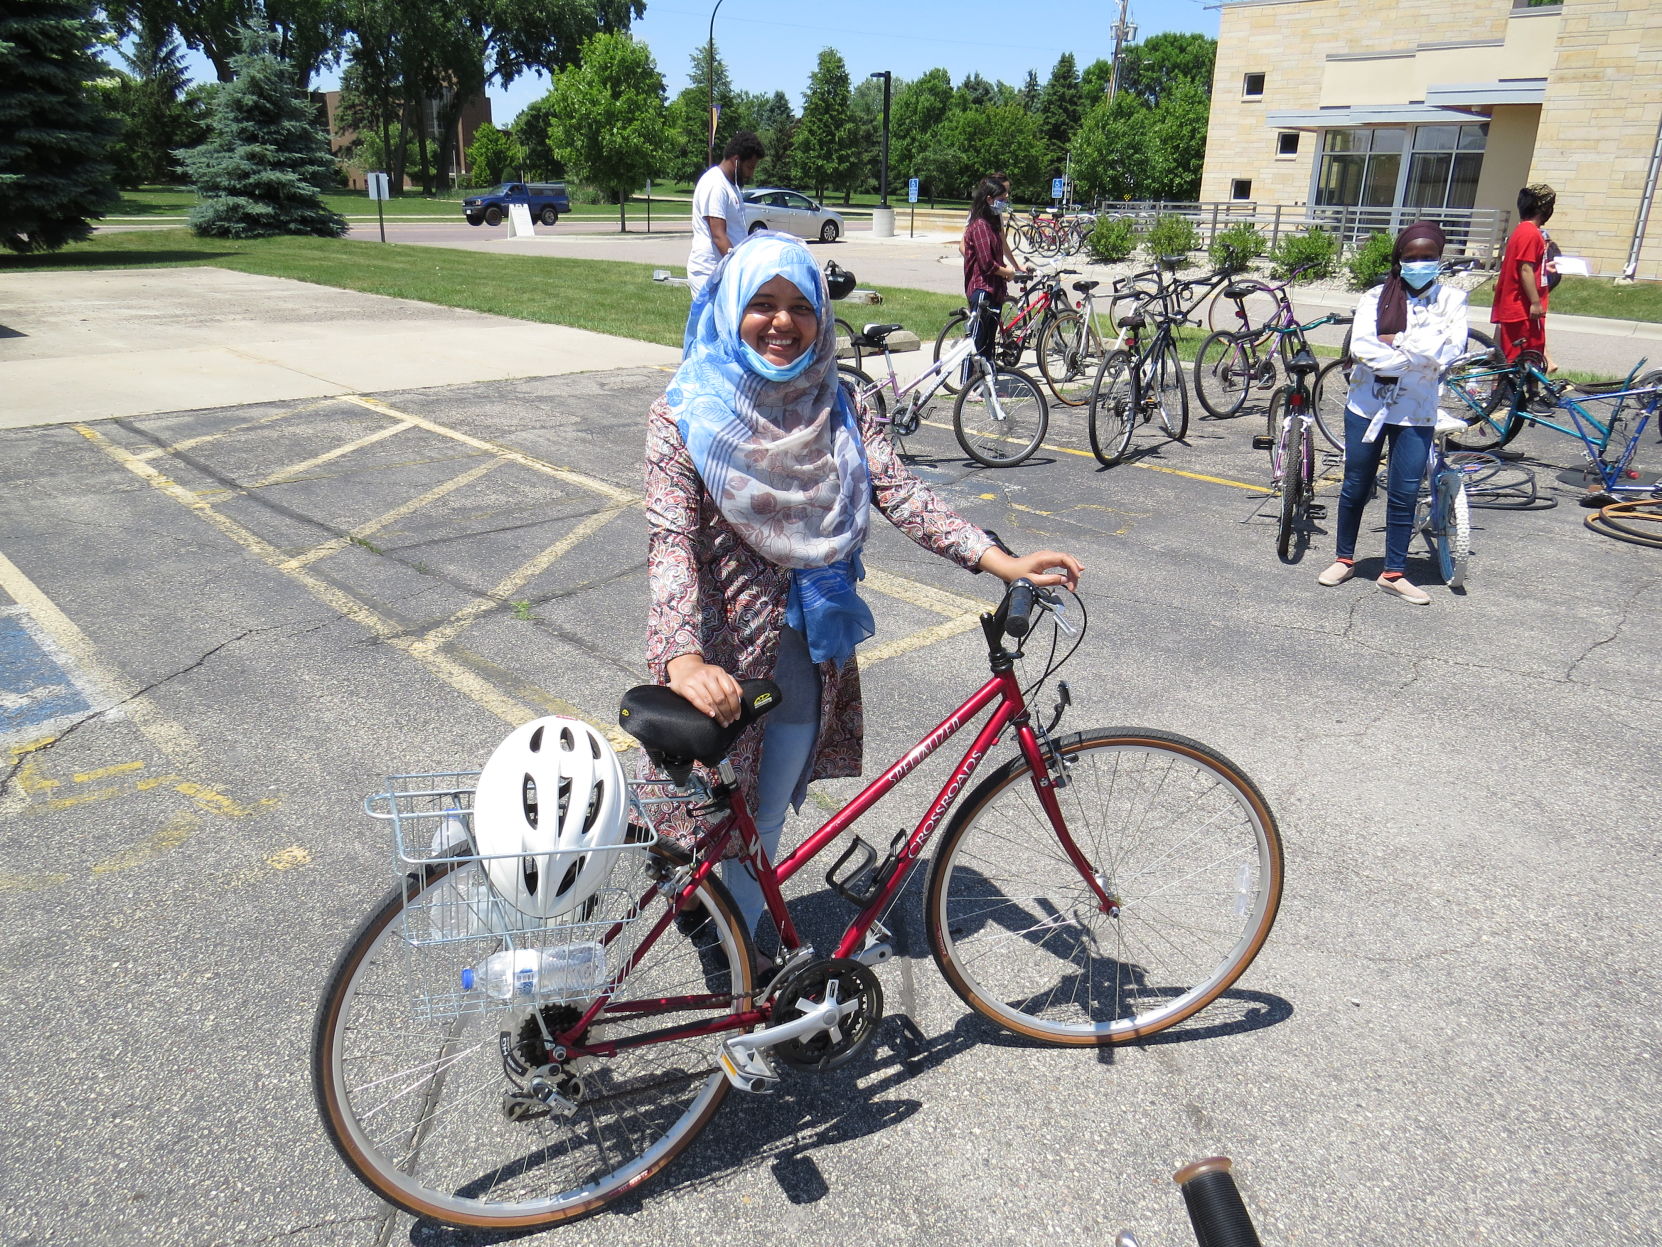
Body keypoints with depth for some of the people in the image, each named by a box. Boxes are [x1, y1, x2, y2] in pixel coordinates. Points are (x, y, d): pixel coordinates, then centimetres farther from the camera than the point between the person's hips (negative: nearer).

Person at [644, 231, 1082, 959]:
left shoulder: (835, 407, 1)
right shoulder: (687, 416, -13)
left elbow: (899, 494, -9)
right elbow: (670, 541, -24)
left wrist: (1000, 561, -22)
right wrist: (684, 659, -40)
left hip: (808, 647, 4)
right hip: (723, 652, -4)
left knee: (766, 814, 18)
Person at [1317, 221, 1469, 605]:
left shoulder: (1451, 299, 1)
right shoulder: (1376, 297, -1)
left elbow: (1450, 350, -14)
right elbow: (1362, 347, -15)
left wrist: (1395, 342, -15)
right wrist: (1418, 354, -17)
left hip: (1416, 412, 0)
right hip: (1368, 405, 0)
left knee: (1405, 494, 1)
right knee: (1355, 487, 9)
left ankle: (1394, 573, 12)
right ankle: (1344, 559, 25)